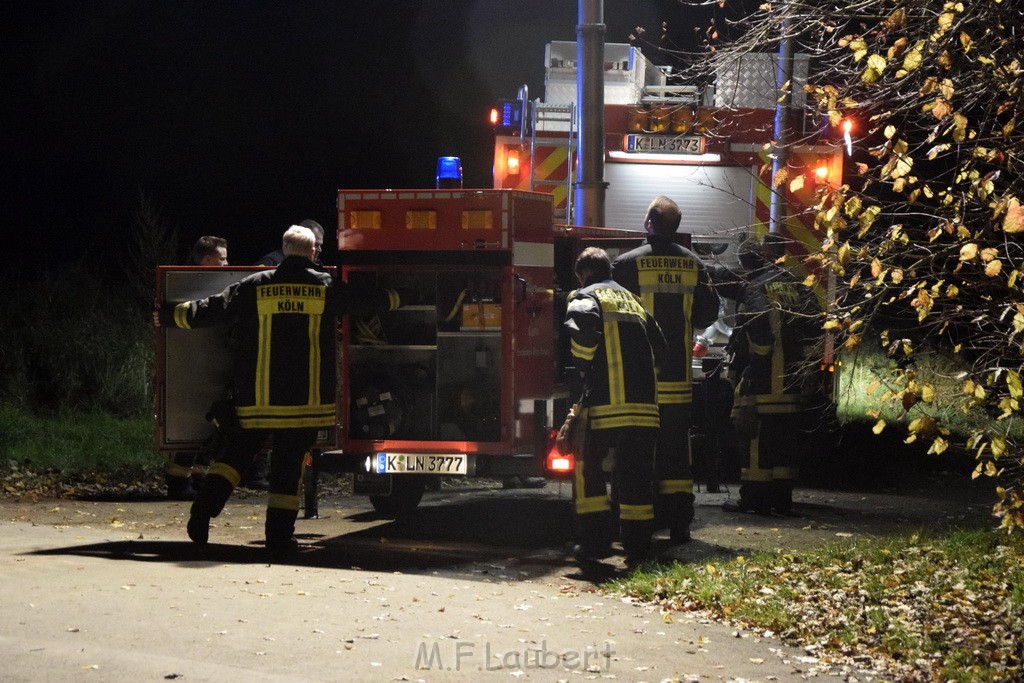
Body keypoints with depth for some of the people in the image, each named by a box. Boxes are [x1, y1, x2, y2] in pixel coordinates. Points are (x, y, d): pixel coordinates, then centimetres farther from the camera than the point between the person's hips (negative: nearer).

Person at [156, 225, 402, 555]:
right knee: (288, 463, 4)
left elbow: (210, 310, 7)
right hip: (305, 398, -1)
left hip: (256, 396, 1)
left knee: (238, 451, 13)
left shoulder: (254, 286, 2)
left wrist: (170, 316, 22)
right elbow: (373, 300, 15)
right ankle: (279, 533, 4)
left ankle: (203, 512, -1)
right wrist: (393, 298, 38)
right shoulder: (327, 288, 2)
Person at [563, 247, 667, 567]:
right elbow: (659, 346, 23)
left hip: (605, 400, -5)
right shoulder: (633, 300, 24)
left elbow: (583, 326, -19)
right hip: (644, 404, 5)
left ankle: (595, 540, 6)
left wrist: (584, 368, -7)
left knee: (587, 468, 9)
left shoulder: (586, 297, 3)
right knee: (636, 474, 7)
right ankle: (638, 546, 5)